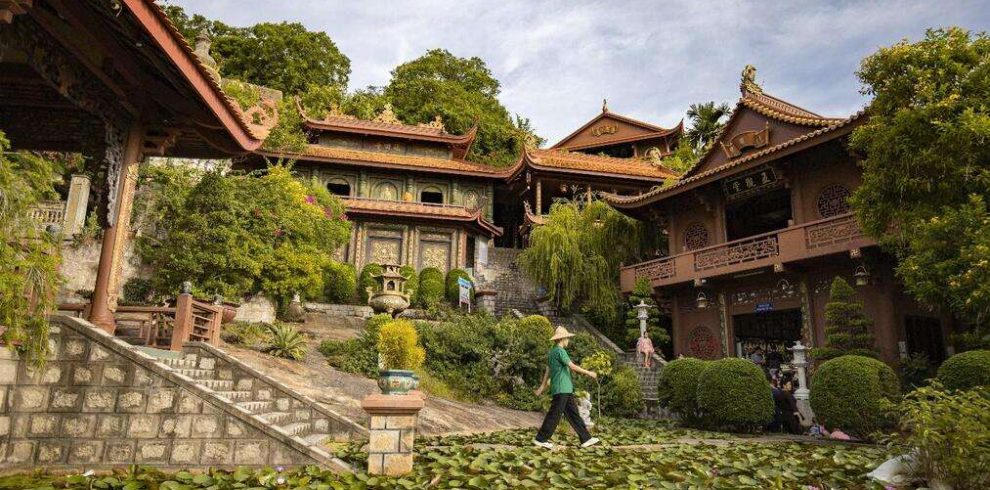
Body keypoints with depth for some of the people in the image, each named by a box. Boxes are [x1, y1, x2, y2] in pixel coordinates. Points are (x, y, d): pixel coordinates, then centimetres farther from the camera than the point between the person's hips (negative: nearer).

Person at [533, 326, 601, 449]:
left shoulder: (552, 352, 14)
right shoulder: (559, 351, -15)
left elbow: (548, 370, 18)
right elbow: (572, 366, -16)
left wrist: (542, 386, 21)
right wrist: (589, 373, -8)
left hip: (565, 389, 10)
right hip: (561, 388, -10)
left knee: (573, 413, 10)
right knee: (554, 415, -3)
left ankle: (586, 439, 14)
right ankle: (540, 439, 4)